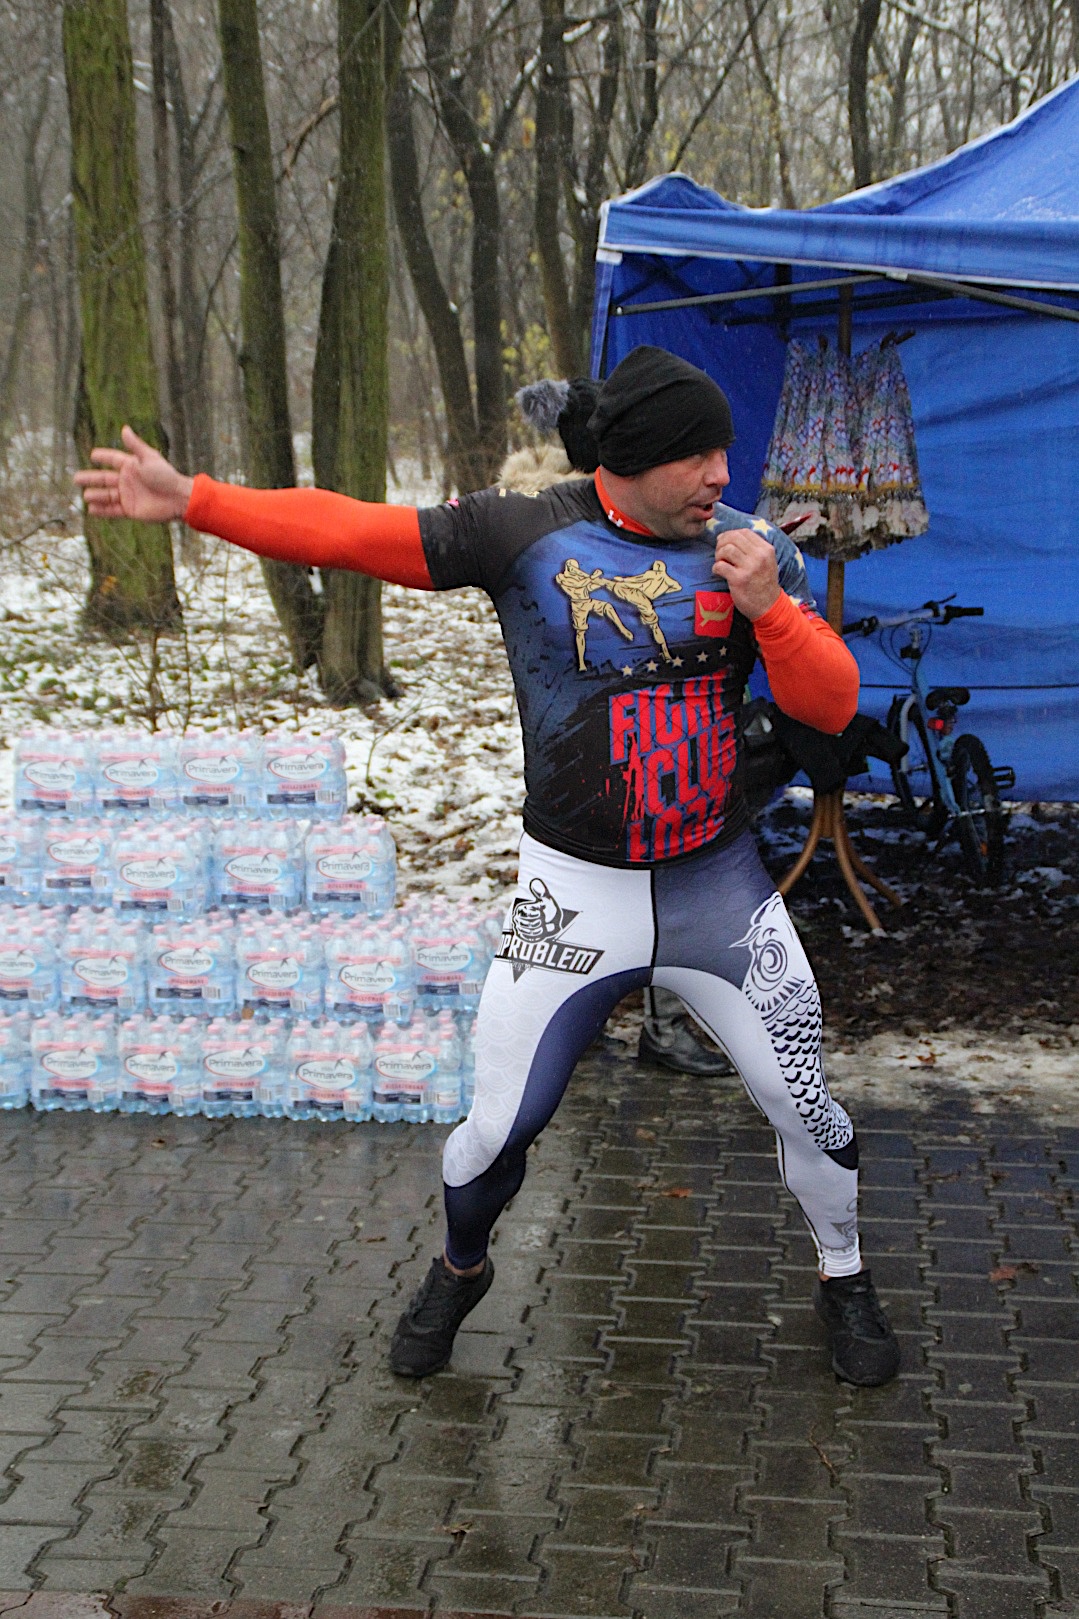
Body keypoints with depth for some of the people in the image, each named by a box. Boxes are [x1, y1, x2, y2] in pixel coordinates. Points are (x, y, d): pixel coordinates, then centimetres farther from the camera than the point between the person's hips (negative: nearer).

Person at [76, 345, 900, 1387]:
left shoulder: (756, 552, -2)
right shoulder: (524, 536, -8)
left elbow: (834, 706, -5)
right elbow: (352, 532, -12)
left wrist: (766, 606, -21)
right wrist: (190, 500, -18)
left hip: (720, 886, 2)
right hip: (573, 896, -1)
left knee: (803, 1106, 5)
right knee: (499, 1127, 2)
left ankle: (842, 1279, 34)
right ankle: (460, 1272, 35)